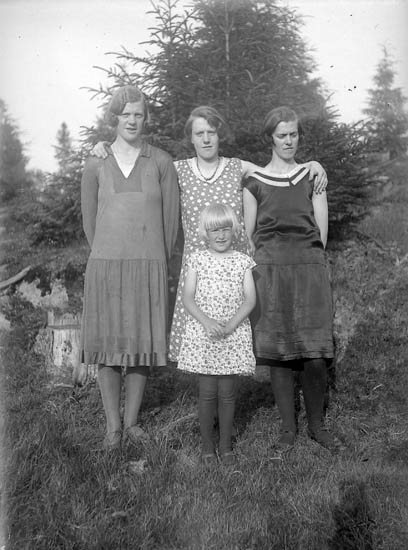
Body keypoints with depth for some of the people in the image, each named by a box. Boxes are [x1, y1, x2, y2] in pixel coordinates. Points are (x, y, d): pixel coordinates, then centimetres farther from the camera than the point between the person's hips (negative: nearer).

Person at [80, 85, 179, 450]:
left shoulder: (161, 163, 4)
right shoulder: (95, 166, 6)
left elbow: (171, 218, 7)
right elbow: (90, 219, 12)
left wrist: (157, 263, 10)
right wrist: (108, 259, 12)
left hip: (149, 266, 0)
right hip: (105, 265, 1)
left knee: (143, 341, 3)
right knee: (107, 342, 1)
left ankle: (132, 420, 19)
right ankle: (113, 426, 13)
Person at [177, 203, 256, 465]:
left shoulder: (243, 262, 3)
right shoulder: (197, 260, 2)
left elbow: (250, 299, -3)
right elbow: (188, 298, -3)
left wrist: (231, 324, -17)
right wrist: (206, 321, -18)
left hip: (233, 334, 1)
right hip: (202, 334, 0)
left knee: (227, 392, 6)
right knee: (207, 391, 3)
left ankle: (226, 444, 21)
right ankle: (207, 444, 18)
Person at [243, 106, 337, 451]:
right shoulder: (254, 183, 7)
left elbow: (321, 230, 9)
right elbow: (249, 235, 9)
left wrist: (304, 260, 4)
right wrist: (270, 265, 4)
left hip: (310, 270, 1)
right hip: (270, 273, 0)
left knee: (315, 357, -4)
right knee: (278, 356, 2)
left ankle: (317, 424, 15)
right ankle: (288, 426, 16)